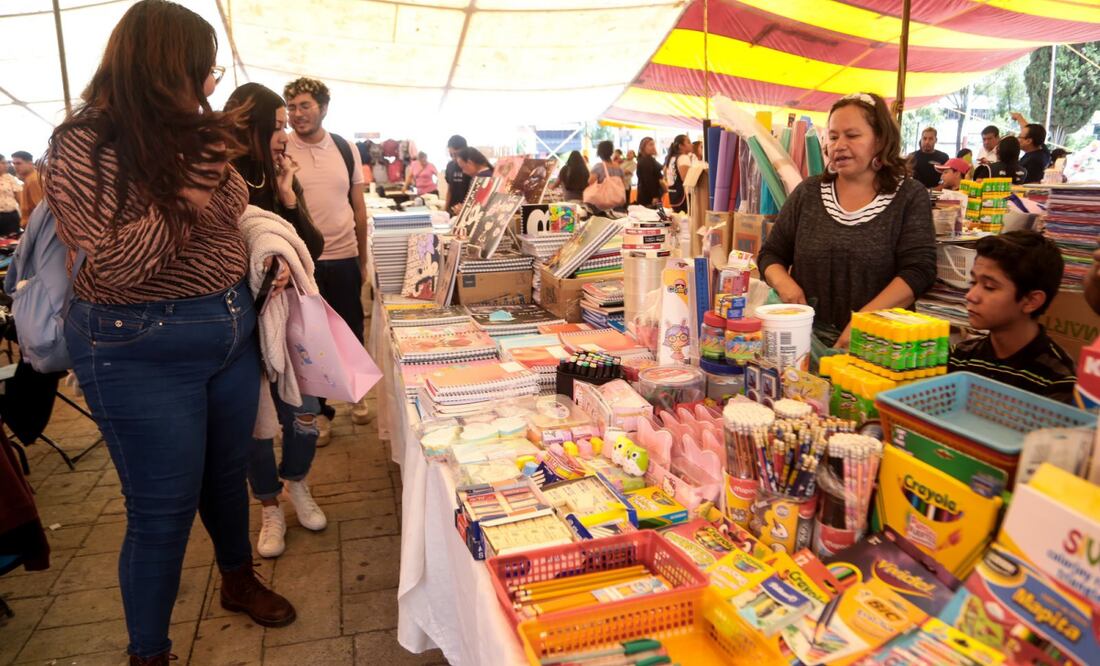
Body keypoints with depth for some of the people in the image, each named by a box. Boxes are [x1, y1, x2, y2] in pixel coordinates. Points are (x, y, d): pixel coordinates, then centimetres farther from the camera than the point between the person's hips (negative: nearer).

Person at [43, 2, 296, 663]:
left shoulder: (197, 133, 3)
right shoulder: (83, 145, -13)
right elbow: (106, 268, -20)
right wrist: (184, 199, -24)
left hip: (233, 329, 6)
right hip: (143, 352, -6)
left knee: (228, 472, 22)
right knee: (164, 508, 5)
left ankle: (239, 580, 47)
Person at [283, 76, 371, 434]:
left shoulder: (346, 149, 4)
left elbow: (359, 208, 9)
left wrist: (363, 257, 10)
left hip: (345, 258, 2)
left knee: (351, 332, 13)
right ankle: (320, 409, 25)